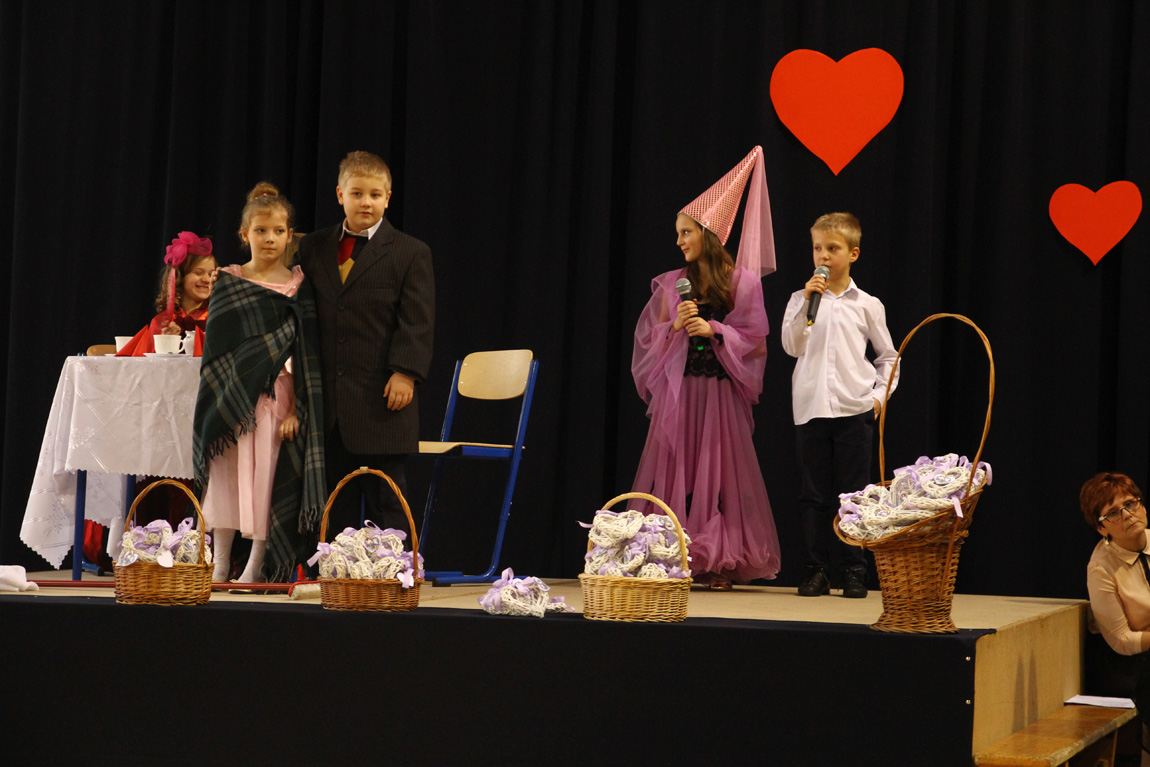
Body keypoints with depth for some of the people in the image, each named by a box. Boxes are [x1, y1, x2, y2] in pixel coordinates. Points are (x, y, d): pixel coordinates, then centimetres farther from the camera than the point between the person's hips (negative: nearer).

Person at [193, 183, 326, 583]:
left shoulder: (299, 285, 3)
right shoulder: (227, 283, 7)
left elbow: (305, 354, 0)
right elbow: (217, 347, 6)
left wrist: (295, 407, -8)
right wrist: (221, 398, -3)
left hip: (277, 396, -1)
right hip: (232, 396, 1)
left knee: (267, 477, -2)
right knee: (226, 476, 2)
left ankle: (257, 566, 6)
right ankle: (219, 564, 12)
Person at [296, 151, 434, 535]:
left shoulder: (411, 253, 2)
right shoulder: (313, 248, 12)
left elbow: (417, 320, -4)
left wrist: (405, 372, -15)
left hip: (381, 397, -3)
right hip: (326, 400, 3)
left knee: (385, 499, 1)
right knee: (334, 500, 8)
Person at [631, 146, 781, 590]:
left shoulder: (741, 282, 3)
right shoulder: (671, 285, 10)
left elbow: (753, 335, -1)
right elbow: (648, 337, 9)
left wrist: (713, 330, -12)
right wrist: (676, 325, -9)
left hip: (721, 391, -2)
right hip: (677, 389, 2)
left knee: (719, 471, -2)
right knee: (673, 469, -3)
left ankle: (720, 562, 1)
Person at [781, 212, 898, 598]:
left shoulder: (867, 305, 6)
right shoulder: (802, 299, 7)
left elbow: (888, 356, 13)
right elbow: (791, 346, -5)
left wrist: (879, 394, 1)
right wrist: (807, 302, -13)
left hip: (855, 410, -1)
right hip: (811, 409, 1)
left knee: (853, 494, 1)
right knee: (813, 495, 2)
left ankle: (854, 572, 7)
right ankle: (816, 571, 8)